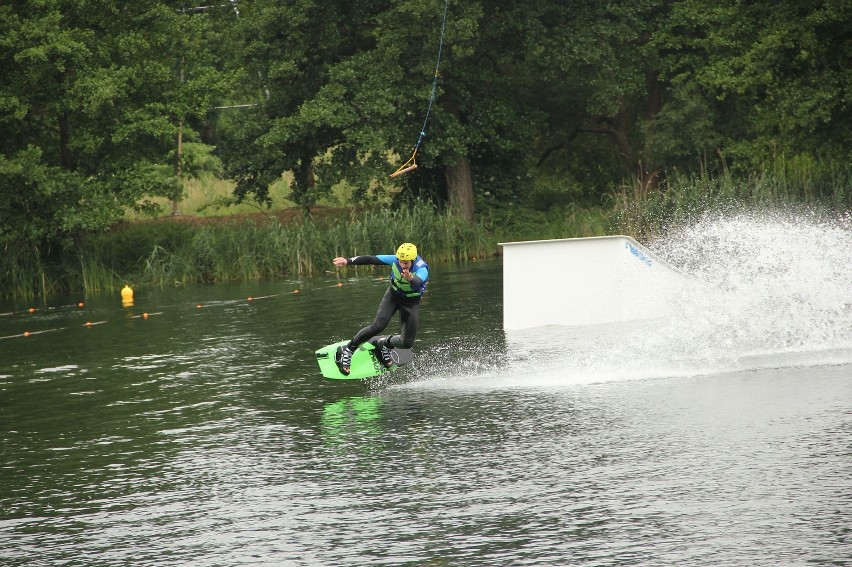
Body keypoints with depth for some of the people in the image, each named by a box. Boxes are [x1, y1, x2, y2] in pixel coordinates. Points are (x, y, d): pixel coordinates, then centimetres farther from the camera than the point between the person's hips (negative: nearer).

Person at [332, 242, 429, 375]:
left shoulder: (422, 270, -33)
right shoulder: (395, 260, -21)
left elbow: (417, 284, -55)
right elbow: (371, 260, -15)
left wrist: (410, 279, -78)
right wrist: (348, 261, -21)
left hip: (411, 303, -1)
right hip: (393, 295, 1)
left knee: (407, 343, -9)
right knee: (378, 325, -24)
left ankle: (384, 344, 22)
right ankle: (347, 350, -13)